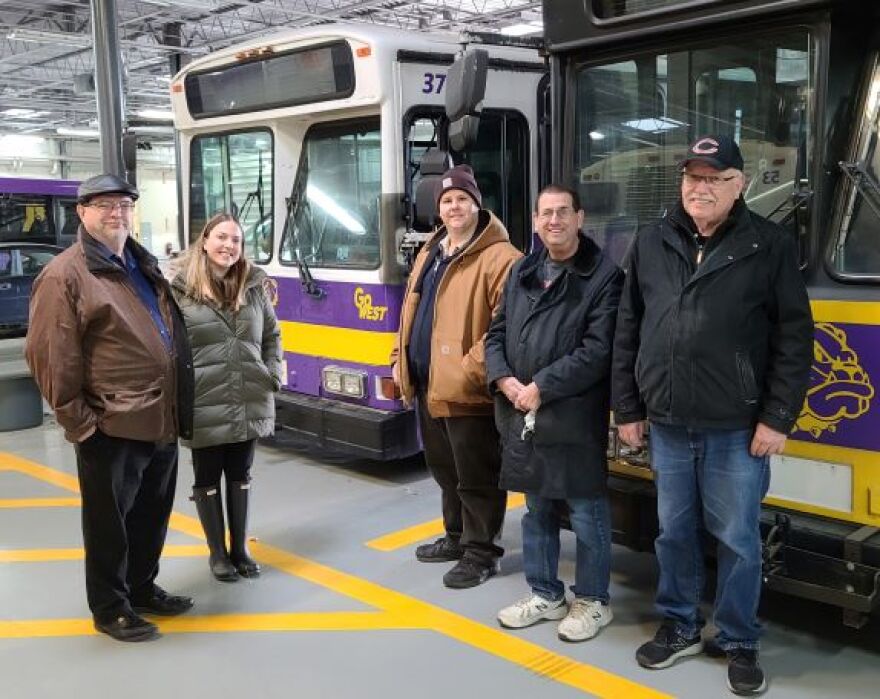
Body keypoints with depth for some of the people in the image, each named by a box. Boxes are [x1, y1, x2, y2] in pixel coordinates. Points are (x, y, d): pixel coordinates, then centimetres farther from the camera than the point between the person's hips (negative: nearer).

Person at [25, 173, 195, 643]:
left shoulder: (144, 266, 14)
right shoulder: (65, 275, -11)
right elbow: (48, 356, -15)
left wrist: (178, 408, 17)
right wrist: (77, 419, -14)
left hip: (161, 422, 8)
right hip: (112, 428, -8)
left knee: (152, 515, 20)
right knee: (110, 522, 7)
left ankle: (142, 589, 38)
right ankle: (110, 609, 23)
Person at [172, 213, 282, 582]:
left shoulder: (255, 286, 6)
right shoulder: (181, 290, -8)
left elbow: (272, 335, 15)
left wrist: (273, 374, 4)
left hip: (250, 404, 4)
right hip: (205, 406, -4)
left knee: (240, 476, 15)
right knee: (208, 479, 10)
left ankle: (239, 549, 29)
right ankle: (217, 552, 25)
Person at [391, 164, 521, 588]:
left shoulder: (498, 257, -14)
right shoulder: (429, 254, 15)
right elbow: (410, 312, 21)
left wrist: (470, 370, -24)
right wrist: (399, 359, 13)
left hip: (467, 390, -9)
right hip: (427, 386, 9)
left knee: (476, 477, 3)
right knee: (445, 470, 22)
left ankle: (481, 553, 17)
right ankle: (456, 537, 38)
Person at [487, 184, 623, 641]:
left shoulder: (604, 276, -8)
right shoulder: (521, 272, 12)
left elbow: (598, 351, -16)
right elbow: (497, 333, 14)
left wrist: (542, 388, -18)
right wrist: (503, 379, -5)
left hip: (574, 417, -6)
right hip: (522, 415, 6)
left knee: (586, 513, 6)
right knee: (536, 510, 17)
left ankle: (592, 601, 23)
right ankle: (545, 595, 33)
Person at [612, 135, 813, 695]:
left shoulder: (771, 246, -3)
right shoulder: (651, 245, 7)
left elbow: (795, 338, -5)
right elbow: (628, 332, 9)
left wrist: (778, 418, -9)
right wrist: (628, 408, 7)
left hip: (737, 429, -3)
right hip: (667, 425, 3)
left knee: (737, 539, 6)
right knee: (675, 533, 15)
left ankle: (740, 643, 24)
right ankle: (679, 627, 32)